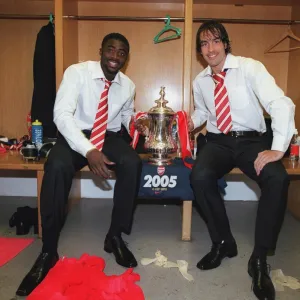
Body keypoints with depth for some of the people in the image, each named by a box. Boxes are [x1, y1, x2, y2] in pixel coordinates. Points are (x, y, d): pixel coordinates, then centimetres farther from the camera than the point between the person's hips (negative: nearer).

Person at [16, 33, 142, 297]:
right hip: (75, 135, -3)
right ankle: (48, 250, -20)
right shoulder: (77, 72, -12)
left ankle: (115, 236, -11)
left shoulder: (128, 85, 1)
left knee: (133, 163, -29)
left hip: (109, 136, 3)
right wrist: (88, 150, -37)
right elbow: (62, 114, -24)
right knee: (56, 166, -35)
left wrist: (135, 121, -5)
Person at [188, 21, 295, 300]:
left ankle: (259, 258, -13)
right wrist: (191, 122, 3)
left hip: (251, 141, -3)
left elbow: (281, 104, -19)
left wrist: (278, 148, -29)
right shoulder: (200, 81, 8)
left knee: (278, 179, -32)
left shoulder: (250, 67, -9)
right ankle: (223, 242, -4)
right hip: (218, 142, 3)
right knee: (199, 177, -29)